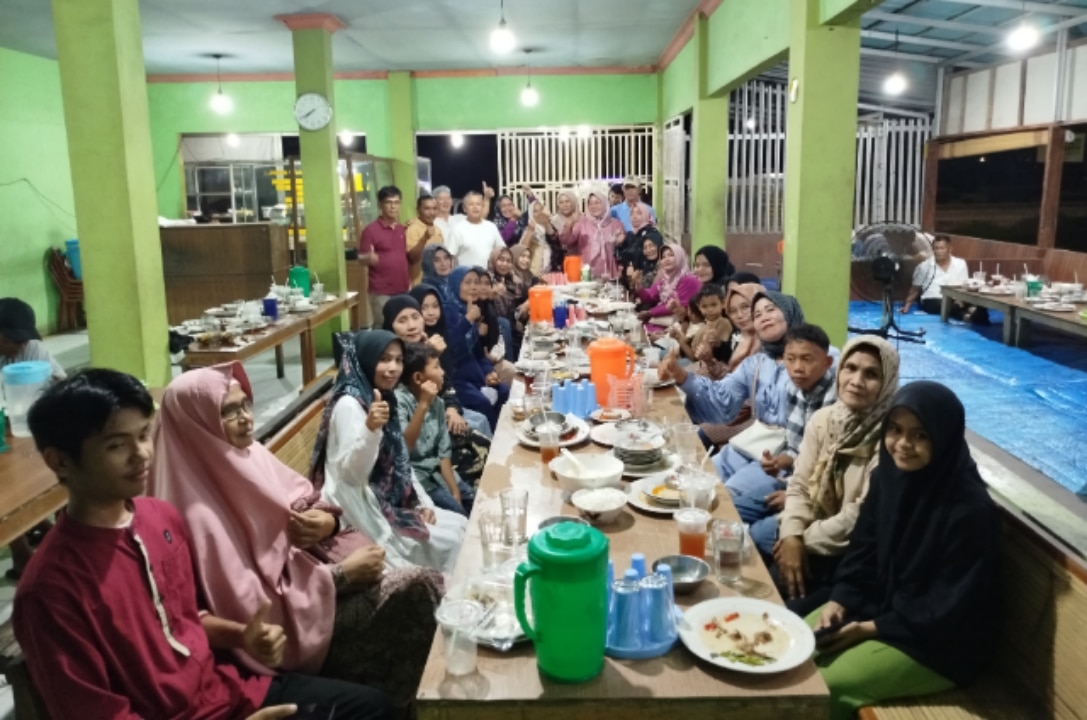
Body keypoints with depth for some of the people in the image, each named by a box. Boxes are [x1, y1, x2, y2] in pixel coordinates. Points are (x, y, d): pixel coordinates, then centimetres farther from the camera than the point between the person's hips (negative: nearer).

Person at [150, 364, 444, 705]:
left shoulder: (250, 454, 2)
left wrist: (328, 521, -11)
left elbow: (304, 498, 13)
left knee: (428, 583, -8)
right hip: (291, 622, -7)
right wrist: (344, 574, -21)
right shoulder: (201, 512, -21)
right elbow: (253, 606, -22)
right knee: (416, 589, -18)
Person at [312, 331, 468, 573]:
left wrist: (424, 502, 6)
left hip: (393, 504, 8)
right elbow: (352, 474, -24)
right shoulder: (349, 404, -17)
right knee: (448, 542, -10)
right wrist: (370, 429, -39)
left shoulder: (385, 398, 9)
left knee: (461, 527, 3)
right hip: (367, 512, -8)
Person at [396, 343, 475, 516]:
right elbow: (402, 448, -30)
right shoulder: (399, 400, -18)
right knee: (459, 514, -15)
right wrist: (423, 405, -32)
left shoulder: (437, 402, 3)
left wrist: (455, 492, -2)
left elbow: (444, 452, 5)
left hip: (436, 471, 7)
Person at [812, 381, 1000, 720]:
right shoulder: (887, 476, -5)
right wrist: (839, 600, -9)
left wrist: (874, 628, -19)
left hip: (940, 640, -7)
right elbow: (863, 548, 5)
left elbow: (951, 604, -22)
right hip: (879, 604, 7)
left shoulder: (971, 509, -27)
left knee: (825, 687, -17)